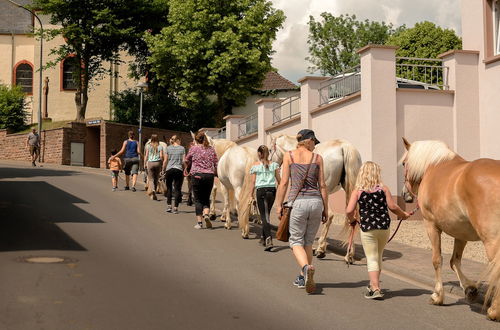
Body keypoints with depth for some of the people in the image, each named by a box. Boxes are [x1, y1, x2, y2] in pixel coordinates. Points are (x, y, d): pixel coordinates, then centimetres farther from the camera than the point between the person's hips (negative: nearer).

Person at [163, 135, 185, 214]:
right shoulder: (182, 148, 2)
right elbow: (184, 161, -1)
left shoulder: (168, 148, 5)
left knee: (169, 188, 14)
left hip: (169, 169, 1)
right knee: (177, 189, 1)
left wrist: (164, 169, 15)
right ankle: (175, 208, -2)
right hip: (179, 169, -1)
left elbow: (165, 161, 5)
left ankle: (169, 205, 10)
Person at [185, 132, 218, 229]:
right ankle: (206, 214, -11)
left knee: (198, 199, 5)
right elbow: (216, 164, 5)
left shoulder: (193, 148, -1)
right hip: (209, 175, 2)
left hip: (196, 175, -2)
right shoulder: (211, 149, 6)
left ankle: (199, 222, 4)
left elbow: (187, 161, 13)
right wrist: (215, 173, 21)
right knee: (206, 198, 14)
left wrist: (187, 168, 34)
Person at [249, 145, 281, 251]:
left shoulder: (255, 165, -1)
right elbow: (279, 180, 6)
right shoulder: (274, 165, 5)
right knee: (266, 214, 20)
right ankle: (263, 237, 31)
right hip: (272, 190, 3)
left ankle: (268, 240, -18)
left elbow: (253, 181, -1)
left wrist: (252, 193, 9)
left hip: (261, 191, -3)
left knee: (264, 216, -3)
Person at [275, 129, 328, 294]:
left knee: (296, 241, 7)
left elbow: (284, 183, 0)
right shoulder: (317, 158, 6)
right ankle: (303, 278, 21)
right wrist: (326, 209, 11)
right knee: (308, 241, 17)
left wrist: (279, 205, 7)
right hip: (316, 201, 2)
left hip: (298, 202, -2)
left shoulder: (289, 155, 4)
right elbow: (322, 185, 5)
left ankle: (306, 267, -22)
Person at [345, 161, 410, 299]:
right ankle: (375, 284, 32)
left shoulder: (357, 191, -3)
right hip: (383, 227, 3)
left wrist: (352, 220, 9)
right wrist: (403, 215, 14)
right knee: (378, 256, 20)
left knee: (371, 258, 2)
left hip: (367, 228, -2)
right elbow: (392, 207, -4)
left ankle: (375, 289, -5)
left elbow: (349, 210, -10)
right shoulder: (383, 189, 0)